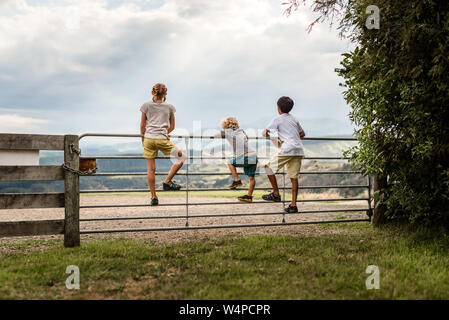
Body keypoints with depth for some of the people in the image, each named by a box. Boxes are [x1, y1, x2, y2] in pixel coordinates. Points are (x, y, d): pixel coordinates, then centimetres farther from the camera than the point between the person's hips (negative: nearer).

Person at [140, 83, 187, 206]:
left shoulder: (146, 105, 7)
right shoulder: (169, 107, 7)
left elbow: (142, 126, 7)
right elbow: (172, 127, 11)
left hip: (149, 139, 2)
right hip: (162, 140, -2)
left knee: (151, 169, 6)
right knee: (182, 157, 16)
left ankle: (154, 197, 9)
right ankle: (167, 182, 9)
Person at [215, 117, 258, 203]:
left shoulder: (228, 132, 7)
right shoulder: (241, 131, 22)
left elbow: (216, 135, 17)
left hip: (244, 158, -5)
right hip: (254, 156, 5)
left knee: (230, 163, 23)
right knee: (251, 177, 15)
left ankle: (237, 180, 18)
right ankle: (249, 196, 22)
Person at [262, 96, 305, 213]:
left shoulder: (278, 119, 5)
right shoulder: (294, 119, 23)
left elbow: (264, 133, -2)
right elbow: (302, 134, 34)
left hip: (287, 149, -6)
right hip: (299, 150, 7)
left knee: (269, 167, 7)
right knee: (294, 177, 6)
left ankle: (276, 194, 7)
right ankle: (293, 205, 4)